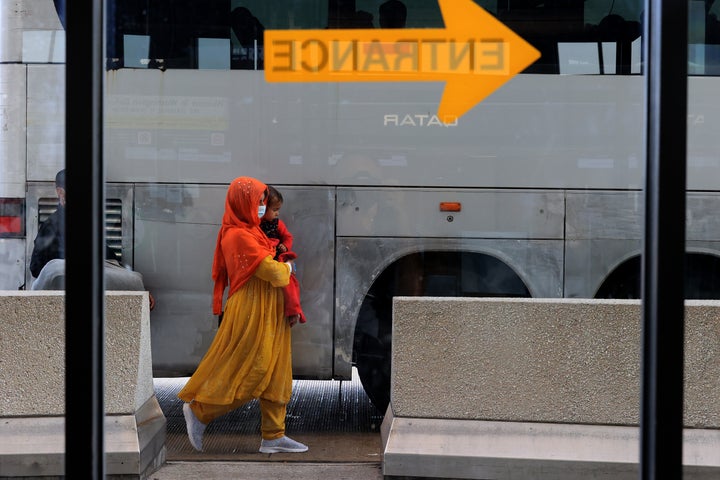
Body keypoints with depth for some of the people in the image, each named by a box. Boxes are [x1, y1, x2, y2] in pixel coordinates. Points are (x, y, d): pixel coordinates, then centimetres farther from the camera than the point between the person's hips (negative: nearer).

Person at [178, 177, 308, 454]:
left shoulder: (249, 232, 15)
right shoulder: (239, 236, -17)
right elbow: (270, 270, -20)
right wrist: (287, 268, -1)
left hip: (268, 315, 10)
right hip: (251, 313, -10)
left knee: (277, 375, 8)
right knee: (250, 373, -5)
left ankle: (273, 436, 11)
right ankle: (199, 411, 9)